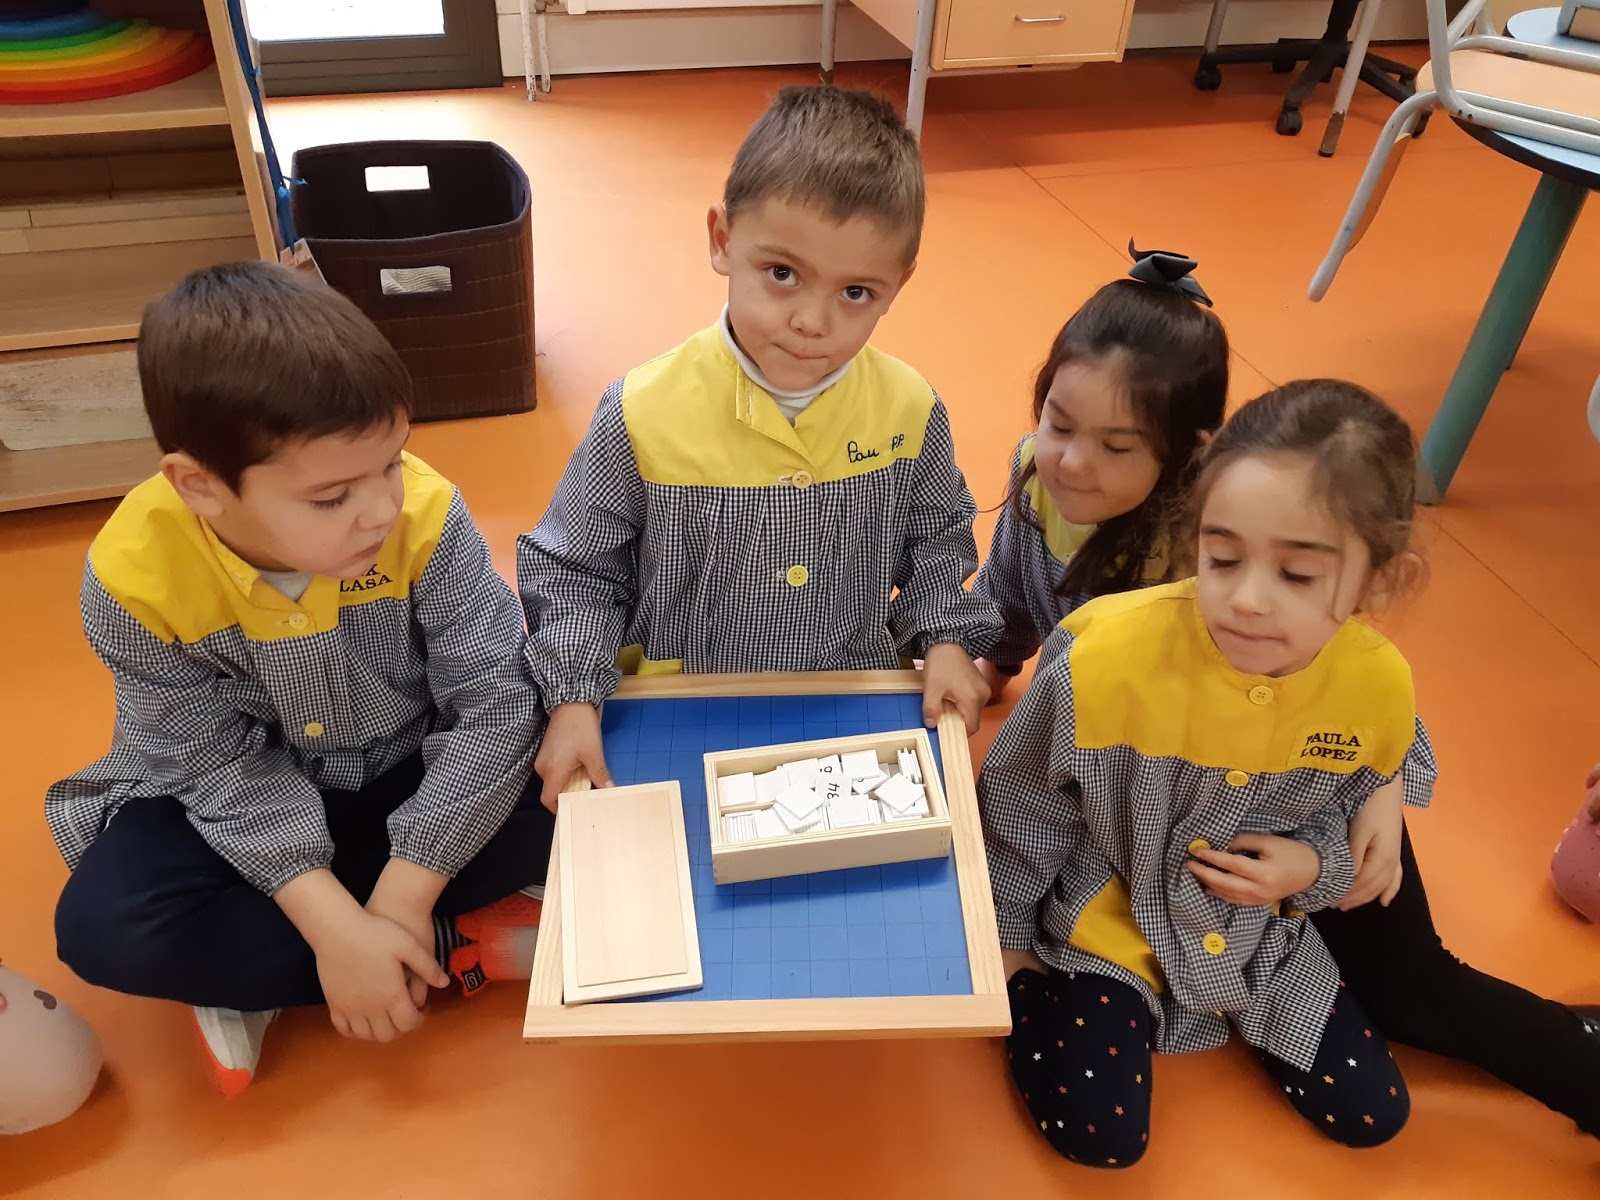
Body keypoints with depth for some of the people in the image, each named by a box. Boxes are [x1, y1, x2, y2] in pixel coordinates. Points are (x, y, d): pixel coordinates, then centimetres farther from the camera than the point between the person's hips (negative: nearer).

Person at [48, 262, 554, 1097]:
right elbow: (226, 770, -19)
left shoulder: (426, 519, -27)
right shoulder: (134, 580, -25)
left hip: (421, 774, 1)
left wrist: (399, 901, -27)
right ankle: (462, 949, -17)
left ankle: (254, 976, -14)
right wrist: (335, 926, -30)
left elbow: (493, 704, -23)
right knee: (104, 926, -25)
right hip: (250, 797, 0)